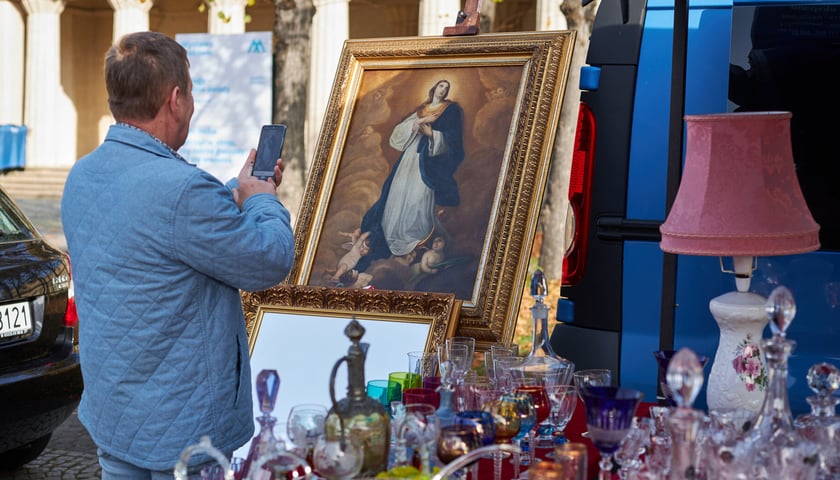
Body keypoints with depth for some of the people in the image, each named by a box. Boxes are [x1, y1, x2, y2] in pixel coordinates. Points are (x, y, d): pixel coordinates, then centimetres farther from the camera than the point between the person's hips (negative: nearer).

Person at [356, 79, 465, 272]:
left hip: (429, 159, -5)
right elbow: (401, 129, 8)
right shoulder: (421, 109, 20)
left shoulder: (451, 110, 6)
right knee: (400, 192, -1)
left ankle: (418, 239, -13)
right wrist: (418, 122, -8)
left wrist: (430, 132, -14)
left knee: (420, 194, -17)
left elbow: (452, 139, -5)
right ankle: (396, 239, 2)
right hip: (411, 155, 5)